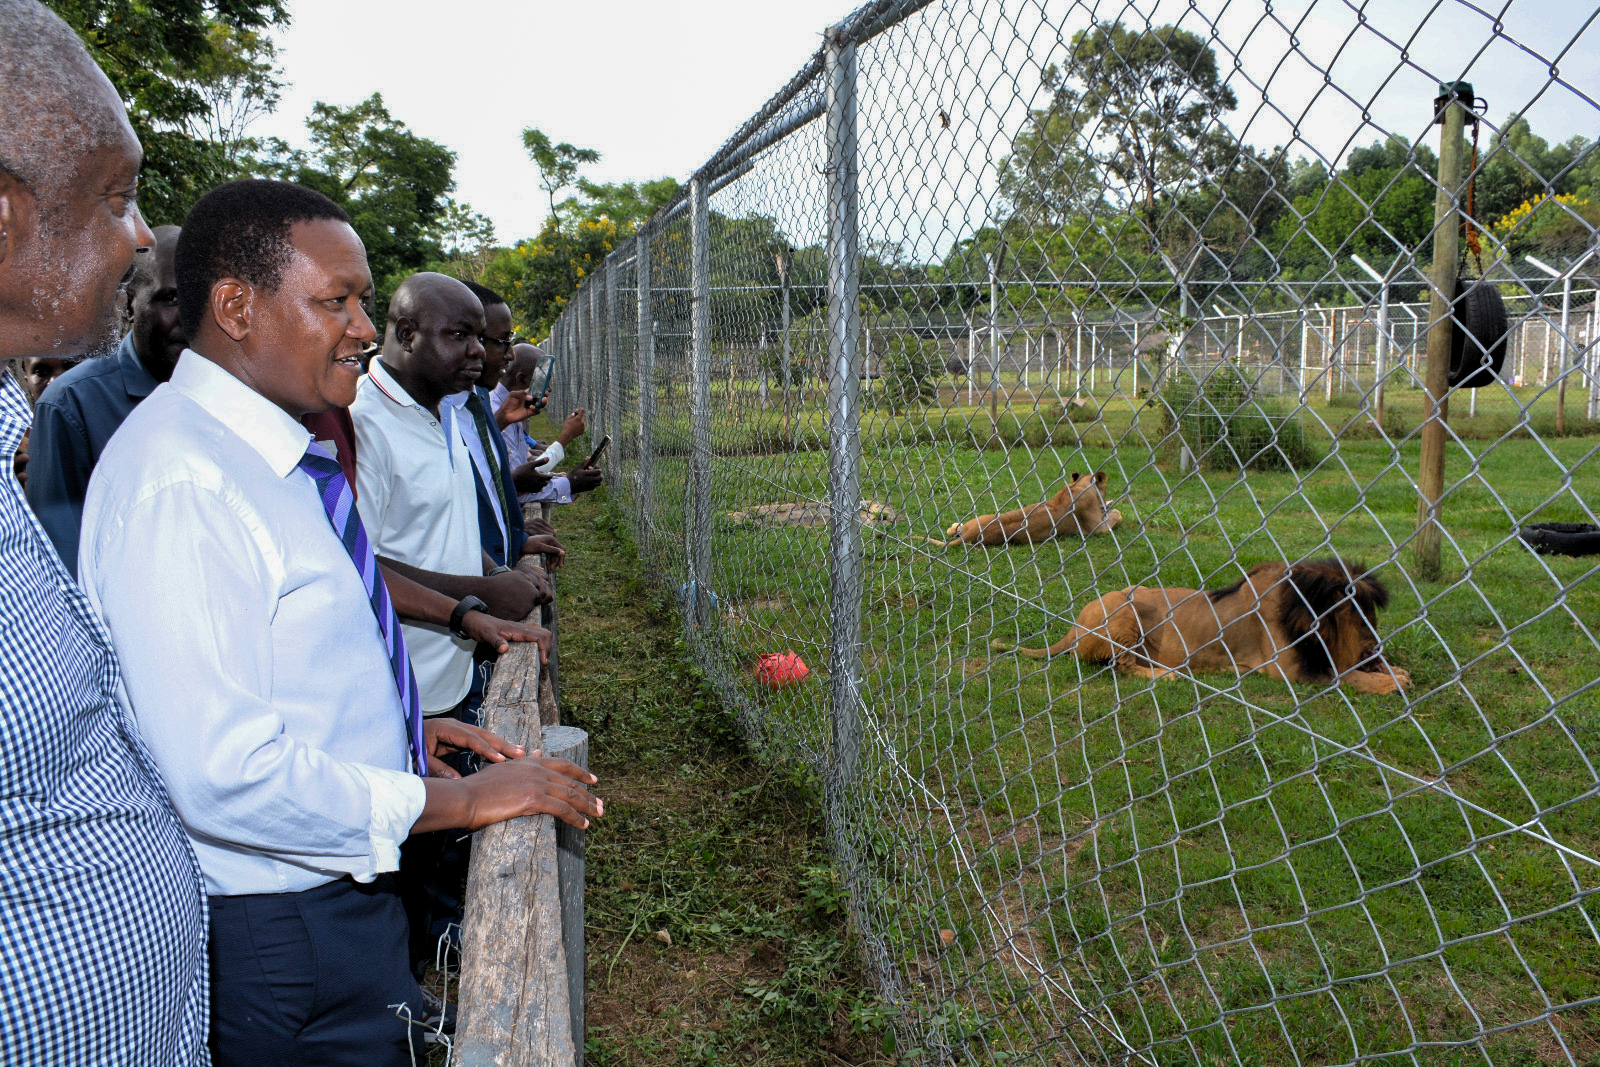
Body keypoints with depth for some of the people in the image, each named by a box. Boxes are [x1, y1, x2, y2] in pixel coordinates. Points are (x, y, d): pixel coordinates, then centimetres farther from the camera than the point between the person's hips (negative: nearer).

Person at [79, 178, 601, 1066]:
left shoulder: (257, 454, 8)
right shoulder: (180, 478, -24)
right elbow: (226, 774, -29)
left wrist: (396, 731, 9)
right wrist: (457, 799, -21)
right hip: (278, 941, -9)